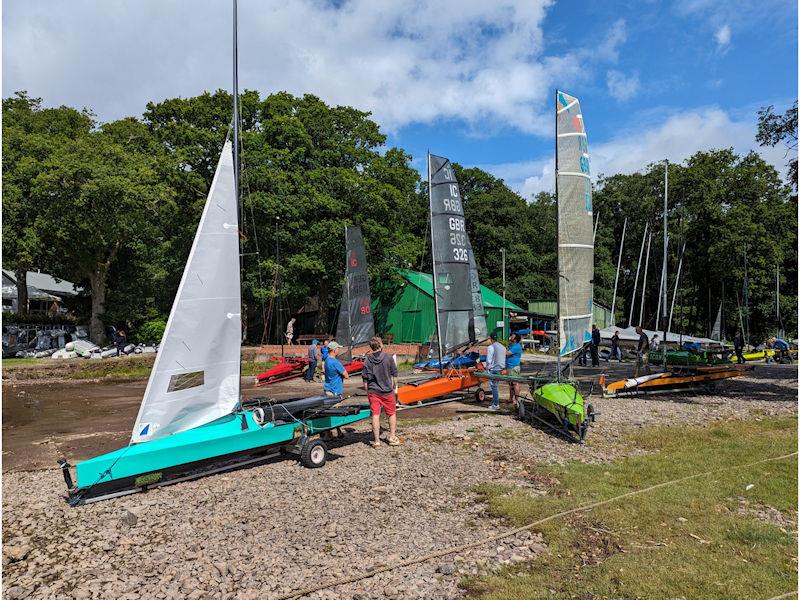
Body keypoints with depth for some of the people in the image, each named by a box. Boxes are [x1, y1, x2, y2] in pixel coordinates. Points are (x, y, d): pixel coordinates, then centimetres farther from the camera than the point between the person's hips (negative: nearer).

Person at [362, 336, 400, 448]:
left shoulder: (367, 360, -1)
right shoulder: (388, 358, -7)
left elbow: (365, 378, 2)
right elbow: (394, 375, -1)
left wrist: (367, 391, 13)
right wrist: (394, 388, 14)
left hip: (373, 391, 2)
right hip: (387, 391, -1)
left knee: (375, 415, 5)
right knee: (392, 413, 15)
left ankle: (376, 441, 8)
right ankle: (392, 437, 19)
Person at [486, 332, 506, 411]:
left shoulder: (491, 347, -13)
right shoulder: (502, 347, 11)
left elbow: (489, 360, -14)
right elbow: (504, 359, 15)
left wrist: (487, 369, -6)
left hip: (493, 369, -8)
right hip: (500, 369, 8)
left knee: (494, 386, -2)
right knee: (495, 386, 17)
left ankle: (496, 404, 0)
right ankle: (494, 402, 23)